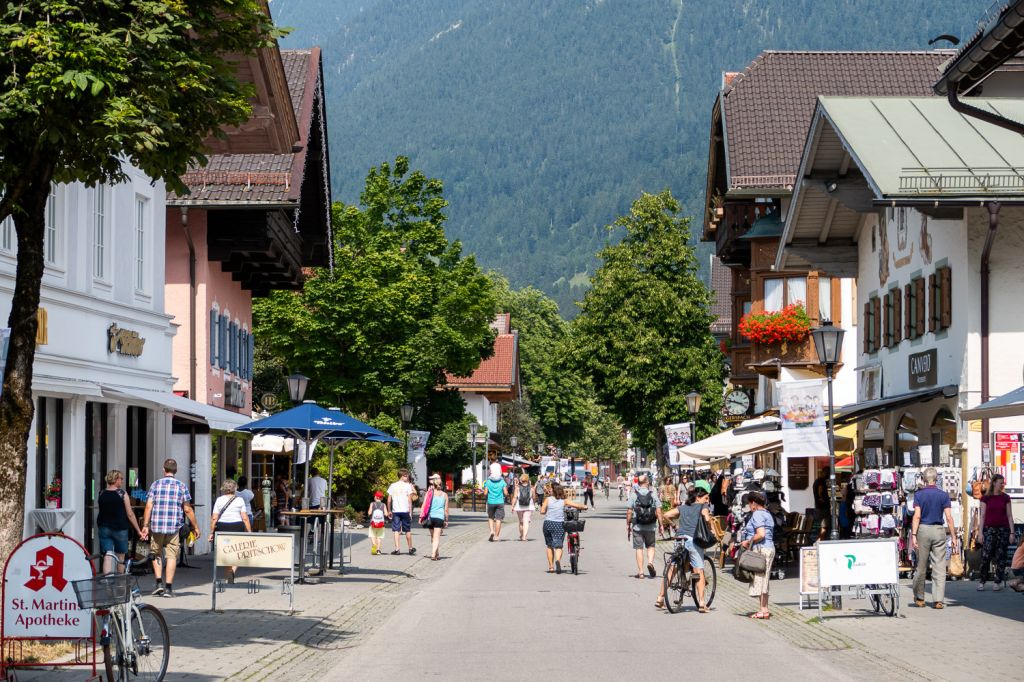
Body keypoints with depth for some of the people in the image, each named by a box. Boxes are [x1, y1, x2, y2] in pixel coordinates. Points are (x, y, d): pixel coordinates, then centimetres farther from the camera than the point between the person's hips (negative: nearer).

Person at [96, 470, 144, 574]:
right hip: (119, 529, -3)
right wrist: (138, 530, -2)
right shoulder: (122, 494, -9)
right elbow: (130, 514, -8)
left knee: (107, 556, -1)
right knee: (120, 556, 14)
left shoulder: (101, 494, 2)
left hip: (104, 528, 3)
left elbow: (99, 512, 13)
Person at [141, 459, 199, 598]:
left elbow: (149, 506, -1)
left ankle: (159, 583, 4)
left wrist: (145, 526, 2)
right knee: (171, 556, 3)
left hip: (156, 525, 1)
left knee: (156, 555, 15)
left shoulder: (155, 484, 4)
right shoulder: (181, 486, 2)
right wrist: (195, 526, 9)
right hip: (174, 526, -1)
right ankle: (168, 587, -1)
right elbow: (187, 509, 1)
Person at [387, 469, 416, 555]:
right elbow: (409, 500, -6)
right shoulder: (408, 485, -4)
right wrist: (410, 511, -1)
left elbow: (389, 500, 4)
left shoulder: (392, 486, 5)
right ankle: (411, 548, 20)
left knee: (396, 531, 2)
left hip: (395, 511, 2)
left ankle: (397, 549, -6)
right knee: (408, 530, 10)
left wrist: (389, 511, 14)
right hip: (405, 511, -2)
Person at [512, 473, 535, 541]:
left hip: (519, 507, 1)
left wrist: (513, 506, -5)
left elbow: (515, 497, -10)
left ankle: (521, 536, 29)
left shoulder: (517, 488, -5)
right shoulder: (531, 488, -2)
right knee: (526, 521, -6)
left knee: (521, 522, 16)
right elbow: (533, 497, 6)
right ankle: (524, 537, -21)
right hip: (529, 507, -1)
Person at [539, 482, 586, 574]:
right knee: (558, 545, -2)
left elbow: (542, 511, -9)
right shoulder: (564, 501, 1)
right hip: (559, 525, -1)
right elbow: (577, 505, -4)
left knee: (549, 546, 16)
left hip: (548, 523, 1)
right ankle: (558, 560, -32)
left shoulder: (548, 499, 0)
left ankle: (551, 567, 19)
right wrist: (584, 506, 17)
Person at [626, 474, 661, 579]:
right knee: (650, 546, 16)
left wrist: (628, 525, 6)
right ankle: (650, 562, -8)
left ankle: (640, 571, 5)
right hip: (651, 527, 1)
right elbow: (658, 512, -3)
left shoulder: (633, 495, -3)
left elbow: (629, 512, -3)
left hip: (637, 527, -1)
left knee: (639, 548, 6)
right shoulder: (653, 494, -1)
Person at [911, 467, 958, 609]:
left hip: (923, 529, 0)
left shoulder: (919, 494, -2)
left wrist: (913, 535, -12)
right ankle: (939, 600, -5)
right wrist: (953, 537, 1)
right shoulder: (944, 495, 2)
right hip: (939, 530, 1)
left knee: (921, 566, 9)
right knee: (939, 567, 0)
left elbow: (917, 515, -10)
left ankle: (919, 598, 18)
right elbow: (949, 517, -3)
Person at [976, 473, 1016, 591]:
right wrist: (980, 532, -3)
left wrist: (1012, 533, -1)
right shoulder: (986, 498, 3)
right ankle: (982, 582, -2)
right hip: (989, 529, -1)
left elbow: (1009, 516, 5)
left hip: (1003, 529, 1)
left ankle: (999, 582, 10)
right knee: (986, 556, -8)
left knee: (1001, 557, 2)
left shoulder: (1005, 498, 5)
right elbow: (982, 516, 3)